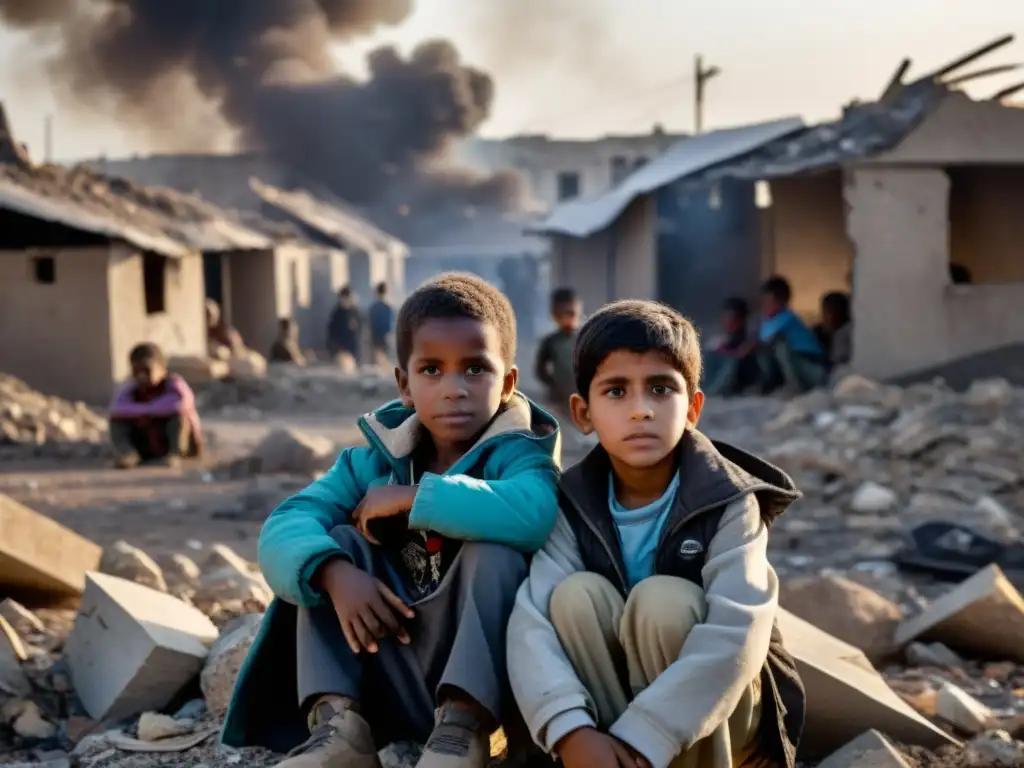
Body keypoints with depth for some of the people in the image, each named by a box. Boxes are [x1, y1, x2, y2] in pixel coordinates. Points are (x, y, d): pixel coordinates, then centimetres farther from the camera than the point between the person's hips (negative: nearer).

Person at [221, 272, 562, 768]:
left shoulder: (519, 452, -9)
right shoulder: (374, 461, 4)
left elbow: (535, 515, -35)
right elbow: (283, 527, -9)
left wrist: (411, 497, -25)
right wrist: (335, 573, -31)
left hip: (485, 677, -4)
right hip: (393, 683, 5)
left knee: (495, 550, -26)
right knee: (339, 542, -7)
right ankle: (337, 724, -20)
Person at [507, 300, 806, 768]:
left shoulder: (729, 502, -17)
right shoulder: (574, 503, -9)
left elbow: (737, 633, -32)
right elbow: (532, 617, -25)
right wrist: (573, 729, -42)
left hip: (714, 709, -2)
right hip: (609, 698, 3)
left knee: (663, 599, -29)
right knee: (576, 595, -23)